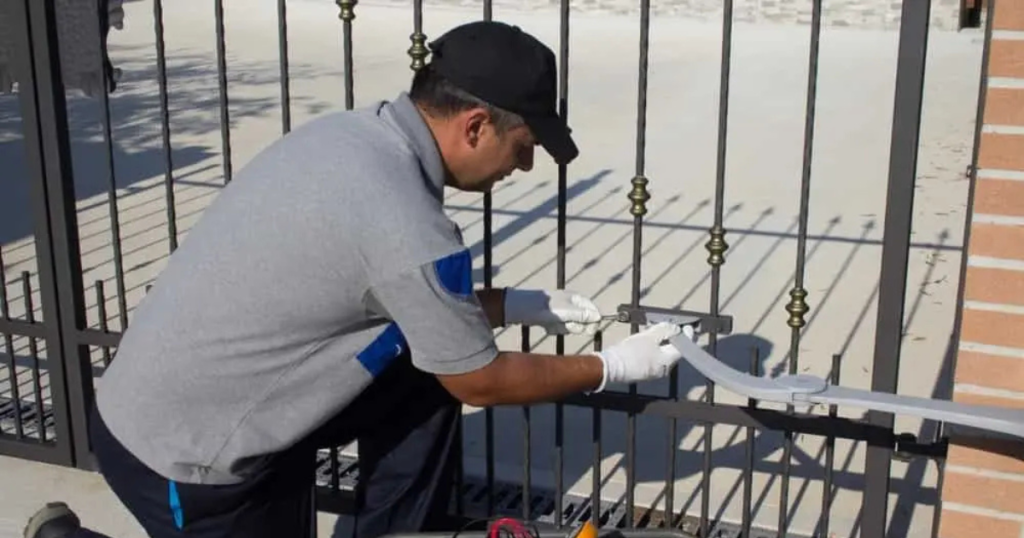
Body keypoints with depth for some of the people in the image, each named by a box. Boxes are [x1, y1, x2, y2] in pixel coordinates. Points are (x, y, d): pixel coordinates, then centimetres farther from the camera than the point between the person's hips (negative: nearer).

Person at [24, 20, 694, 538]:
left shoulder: (349, 132, -3)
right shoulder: (409, 227, -29)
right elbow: (483, 383, -12)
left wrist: (519, 305, 13)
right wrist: (613, 368, 1)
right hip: (184, 455, -8)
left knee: (423, 388, 7)